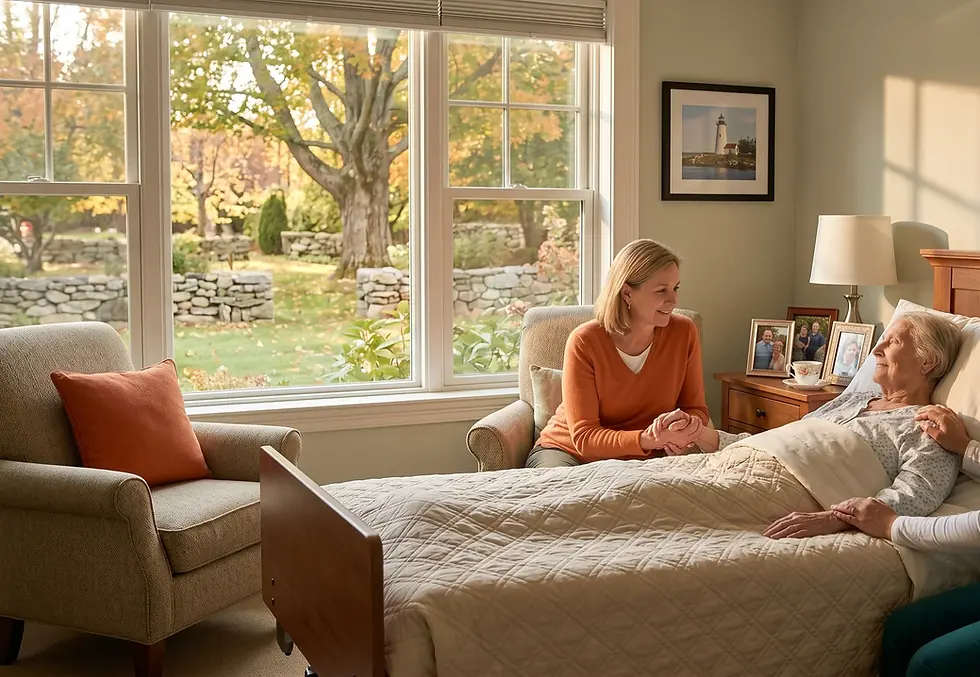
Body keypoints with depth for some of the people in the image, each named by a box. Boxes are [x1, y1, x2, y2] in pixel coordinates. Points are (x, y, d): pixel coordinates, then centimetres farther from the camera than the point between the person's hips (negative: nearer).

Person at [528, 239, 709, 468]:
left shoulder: (684, 333, -7)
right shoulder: (584, 342, -18)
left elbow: (696, 409, 3)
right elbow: (585, 438, -20)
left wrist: (691, 425, -23)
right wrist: (648, 440, -38)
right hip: (569, 451, -3)